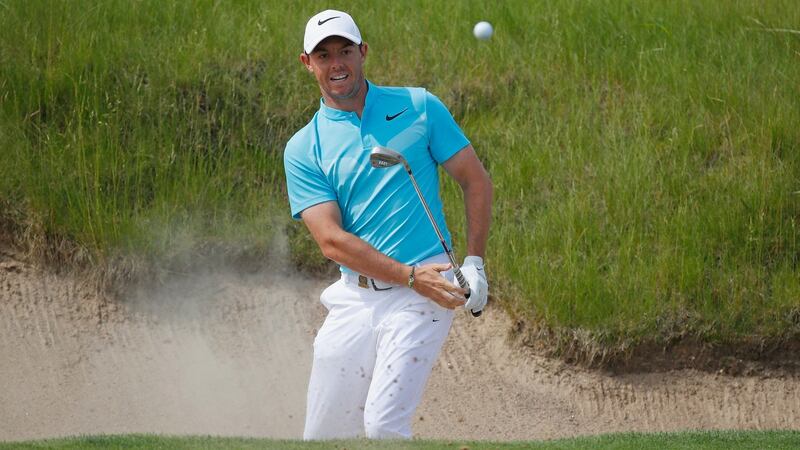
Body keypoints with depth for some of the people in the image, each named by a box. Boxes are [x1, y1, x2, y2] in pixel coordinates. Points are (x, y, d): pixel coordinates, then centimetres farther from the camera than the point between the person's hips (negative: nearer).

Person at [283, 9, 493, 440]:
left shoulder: (419, 107, 6)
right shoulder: (304, 149, 5)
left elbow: (476, 180, 10)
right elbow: (332, 240, -5)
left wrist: (474, 263, -3)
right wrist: (410, 276, -16)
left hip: (420, 300, -3)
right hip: (354, 300, 3)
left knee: (383, 424, -17)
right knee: (323, 434, 5)